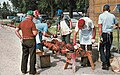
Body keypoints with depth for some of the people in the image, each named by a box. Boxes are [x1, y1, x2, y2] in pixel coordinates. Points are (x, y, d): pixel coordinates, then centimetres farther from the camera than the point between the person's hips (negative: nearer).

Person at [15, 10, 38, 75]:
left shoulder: (22, 23, 5)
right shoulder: (32, 23, -13)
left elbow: (16, 31, 3)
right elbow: (34, 33, -17)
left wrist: (20, 38, 7)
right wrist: (37, 31, 5)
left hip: (24, 41, 6)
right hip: (31, 41, -6)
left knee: (24, 55, 14)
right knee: (32, 56, 3)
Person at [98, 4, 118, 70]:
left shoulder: (101, 16, -5)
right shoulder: (112, 16, 5)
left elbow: (100, 27, -13)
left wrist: (100, 36, -13)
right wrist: (114, 26, 43)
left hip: (104, 34, -4)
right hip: (110, 34, 4)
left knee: (101, 49, 5)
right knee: (108, 49, 16)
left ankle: (105, 64, -5)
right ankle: (107, 63, 25)